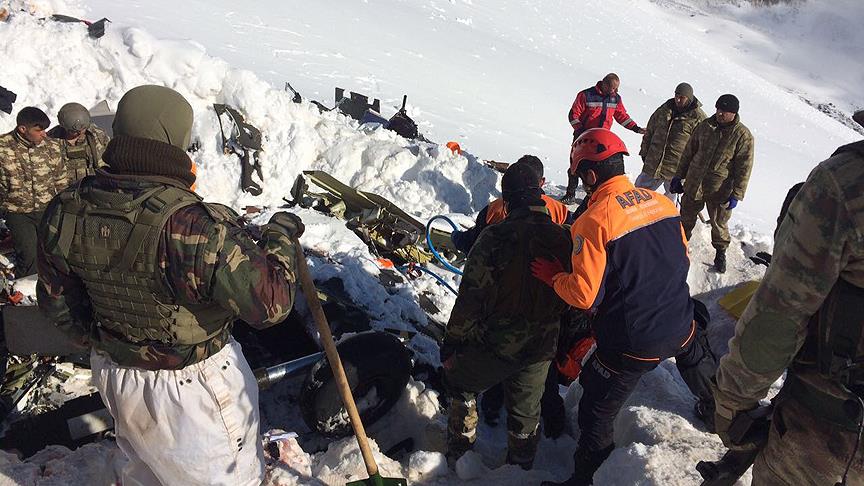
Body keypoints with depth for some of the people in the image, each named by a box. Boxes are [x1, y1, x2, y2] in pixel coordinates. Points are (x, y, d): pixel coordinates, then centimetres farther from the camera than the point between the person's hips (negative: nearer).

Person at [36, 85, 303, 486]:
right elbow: (270, 301, -29)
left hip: (113, 375, 7)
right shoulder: (190, 226, -34)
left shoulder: (66, 212, -11)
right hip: (193, 386, -6)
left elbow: (57, 301, 3)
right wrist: (281, 235, -13)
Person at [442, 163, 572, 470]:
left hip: (496, 345, -4)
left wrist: (451, 343, -5)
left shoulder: (495, 236, -19)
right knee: (526, 412, 23)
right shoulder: (563, 239, -4)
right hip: (541, 350, 4)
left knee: (459, 383, 24)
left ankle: (460, 450, 32)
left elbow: (471, 297, -18)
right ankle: (522, 467, 41)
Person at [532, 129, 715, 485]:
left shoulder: (592, 222, -23)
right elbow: (683, 260, 10)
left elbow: (585, 295, -23)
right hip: (681, 329, 7)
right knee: (697, 365, 38)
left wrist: (554, 277, -5)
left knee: (597, 414, 12)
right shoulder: (662, 203, -3)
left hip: (631, 345, -6)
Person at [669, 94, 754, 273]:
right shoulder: (704, 126, 1)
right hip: (693, 184, 3)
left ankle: (721, 253, 32)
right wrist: (679, 176, 11)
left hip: (719, 190, -3)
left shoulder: (743, 135, -10)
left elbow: (744, 168, -9)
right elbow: (688, 153, 11)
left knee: (719, 224, 11)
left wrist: (736, 195, -12)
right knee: (686, 218, 15)